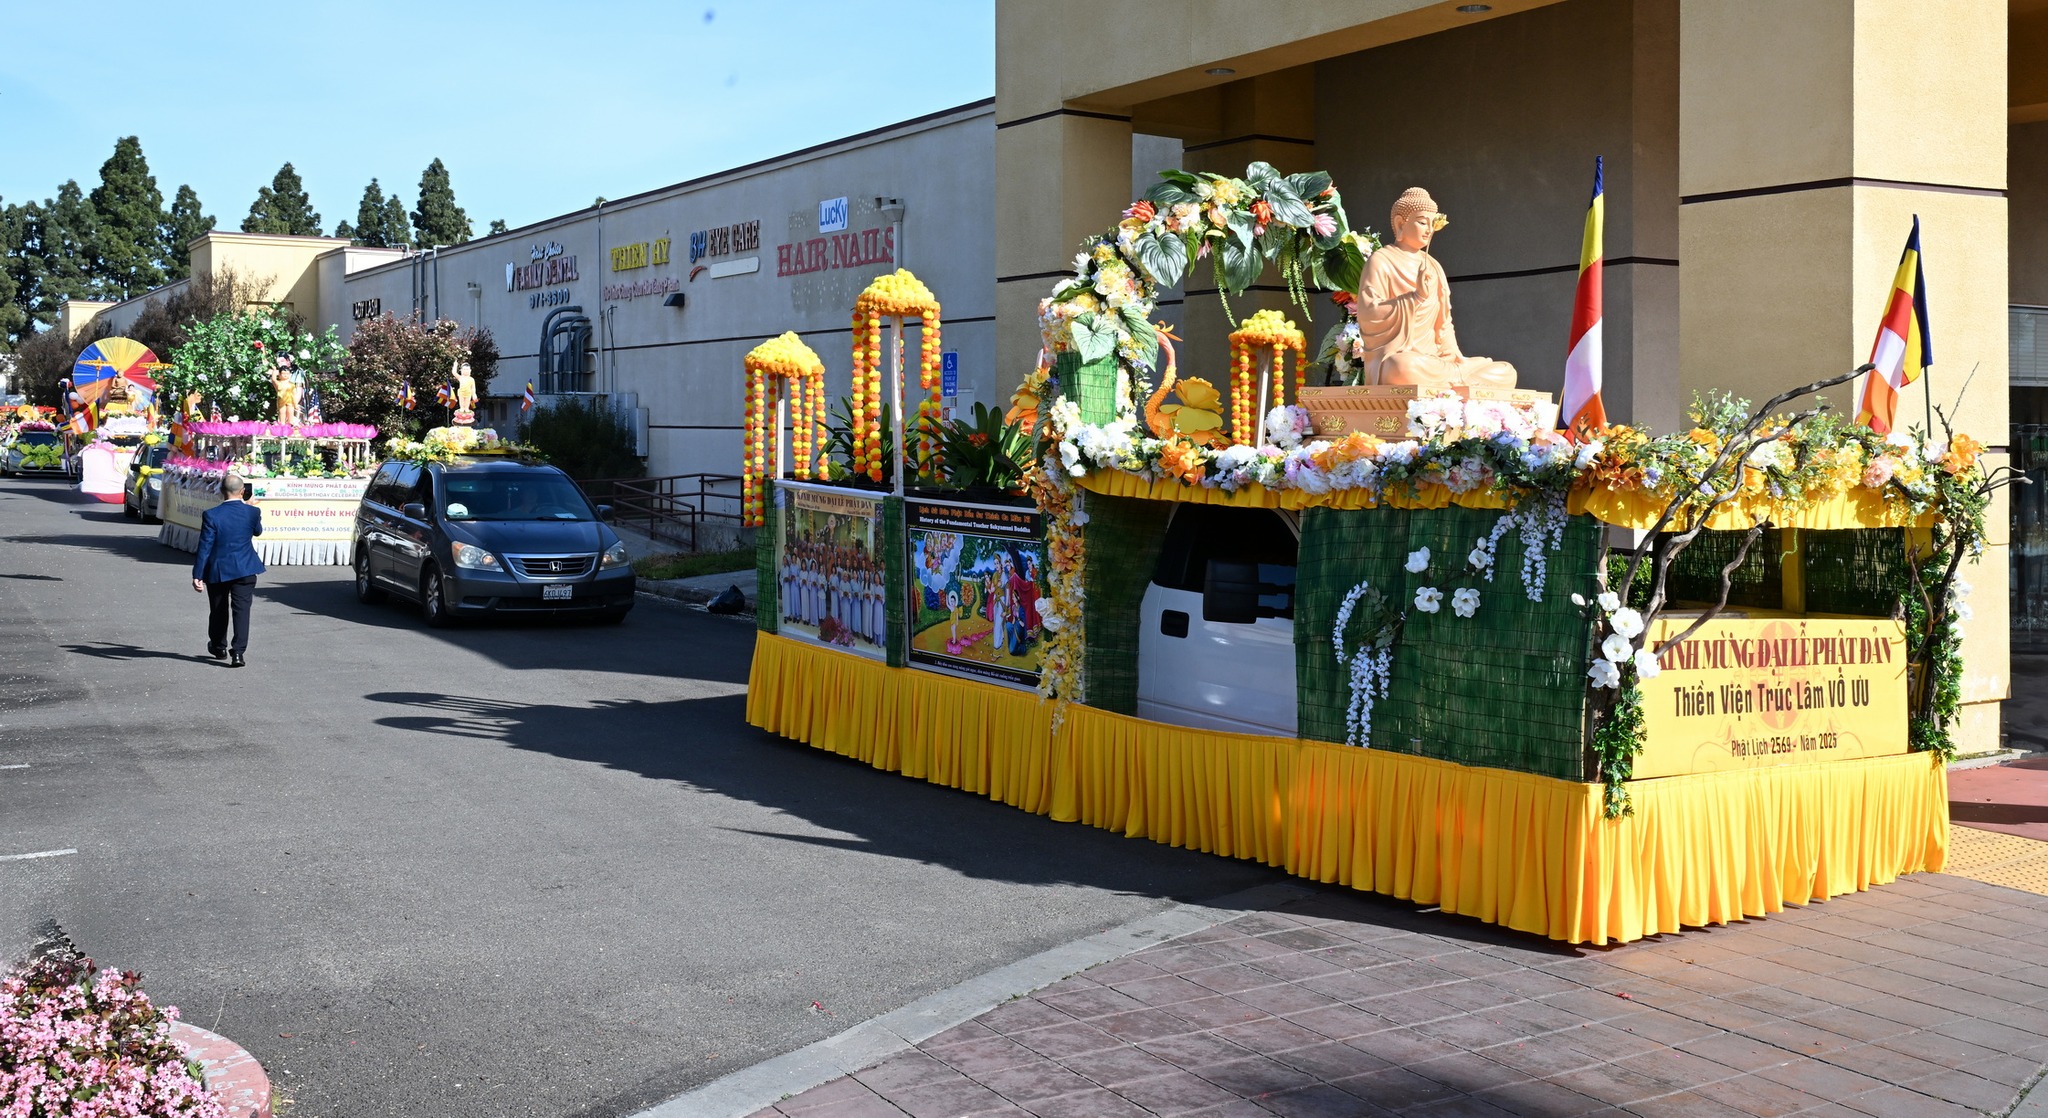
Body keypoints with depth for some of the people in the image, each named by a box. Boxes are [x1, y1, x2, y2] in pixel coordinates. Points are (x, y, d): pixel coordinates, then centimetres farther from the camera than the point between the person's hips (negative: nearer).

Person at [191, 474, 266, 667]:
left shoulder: (211, 515, -11)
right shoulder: (253, 512, -7)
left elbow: (204, 547, -10)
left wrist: (197, 575, -6)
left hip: (217, 570, 0)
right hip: (245, 569, 0)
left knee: (218, 610, 17)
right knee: (241, 609, -1)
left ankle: (219, 647, 36)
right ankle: (238, 652, -11)